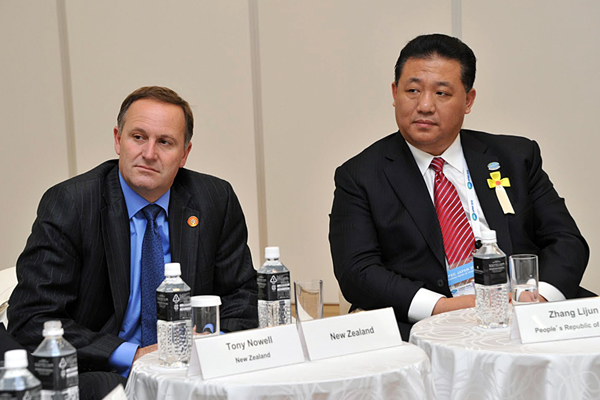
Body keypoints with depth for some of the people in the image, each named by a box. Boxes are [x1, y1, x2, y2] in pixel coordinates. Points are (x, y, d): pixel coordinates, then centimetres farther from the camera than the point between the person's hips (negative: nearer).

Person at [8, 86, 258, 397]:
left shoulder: (216, 201, 2)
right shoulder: (67, 205, -8)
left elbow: (241, 294, 10)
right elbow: (31, 322, -13)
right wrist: (132, 356, -22)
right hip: (98, 375, -4)